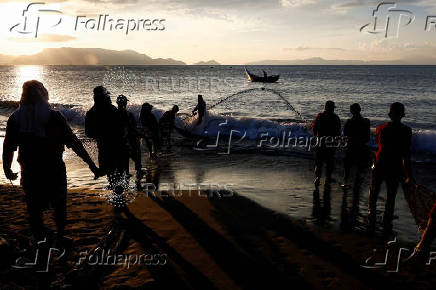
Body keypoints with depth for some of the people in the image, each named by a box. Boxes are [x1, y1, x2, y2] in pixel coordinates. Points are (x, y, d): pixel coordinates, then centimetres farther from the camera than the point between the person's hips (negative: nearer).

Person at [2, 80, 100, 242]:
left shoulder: (15, 119, -4)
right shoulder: (55, 117, -13)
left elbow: (8, 148, 1)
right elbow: (74, 143, -15)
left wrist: (7, 169, 17)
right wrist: (91, 164, -13)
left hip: (29, 174, 2)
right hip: (55, 172, -1)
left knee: (34, 210, 16)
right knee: (59, 206, 19)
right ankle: (60, 237, 29)